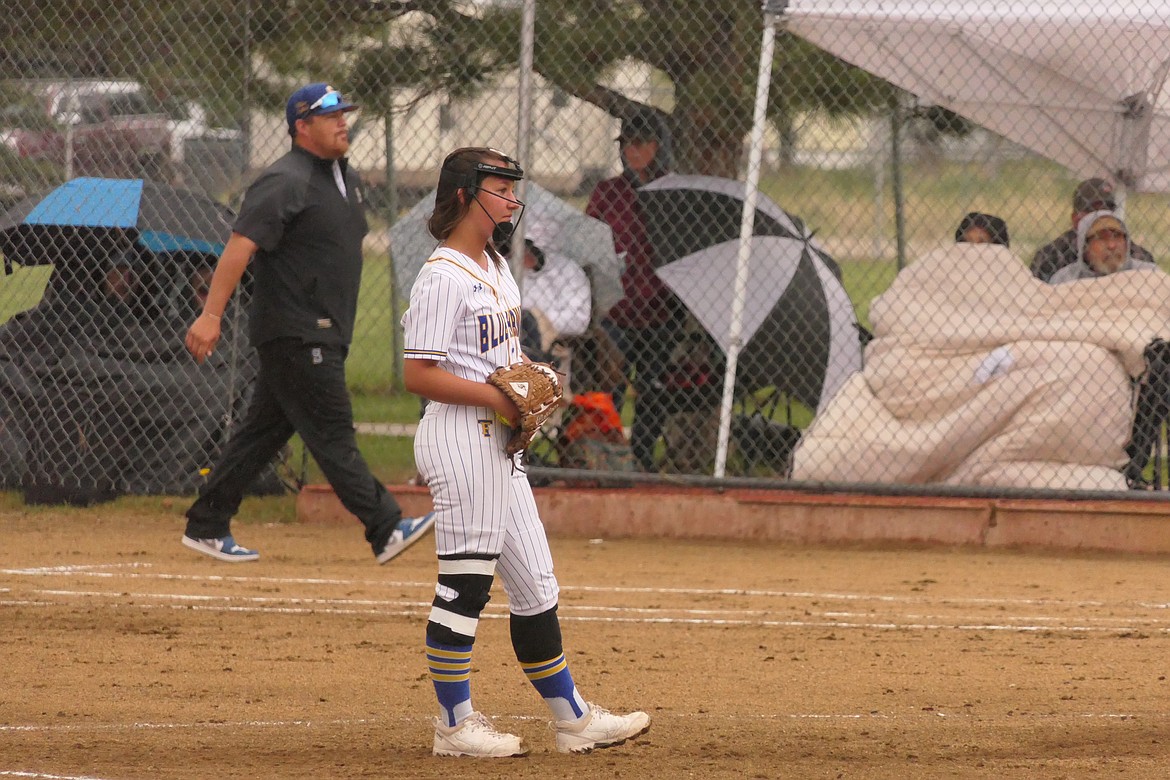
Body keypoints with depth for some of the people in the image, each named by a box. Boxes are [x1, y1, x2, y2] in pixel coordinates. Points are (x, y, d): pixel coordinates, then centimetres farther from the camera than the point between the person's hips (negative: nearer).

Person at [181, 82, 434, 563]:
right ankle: (386, 531, -12)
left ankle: (206, 527, 18)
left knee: (264, 431, 12)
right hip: (295, 333, -10)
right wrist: (211, 315, -29)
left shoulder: (345, 179, 15)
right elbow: (240, 247, -21)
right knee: (332, 433, -8)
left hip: (324, 333, 10)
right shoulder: (286, 183, -14)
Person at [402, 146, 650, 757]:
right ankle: (454, 724, 3)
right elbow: (418, 374, -19)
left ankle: (571, 717, 17)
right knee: (466, 582, -5)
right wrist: (496, 397, -21)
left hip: (498, 441, 10)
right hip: (459, 437, -10)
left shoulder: (495, 266, 15)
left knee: (535, 585, 12)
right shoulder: (443, 277, -14)